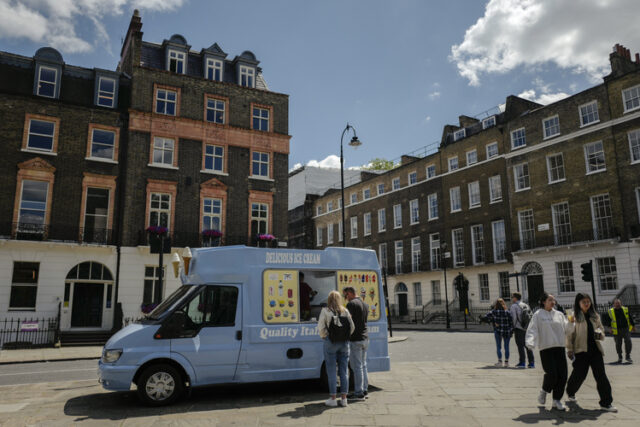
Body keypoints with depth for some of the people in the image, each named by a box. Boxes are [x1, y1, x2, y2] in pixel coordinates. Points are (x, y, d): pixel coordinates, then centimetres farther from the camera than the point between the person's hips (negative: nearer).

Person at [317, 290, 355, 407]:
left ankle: (333, 398, 7)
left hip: (330, 342, -3)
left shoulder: (325, 311, -6)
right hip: (344, 343, 3)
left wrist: (324, 337, 6)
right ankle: (344, 398, 12)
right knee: (344, 370, 9)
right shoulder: (345, 311, 3)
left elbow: (321, 328, -10)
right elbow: (352, 327, 3)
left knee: (331, 371, 3)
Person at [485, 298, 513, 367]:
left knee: (498, 347, 8)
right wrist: (511, 332, 4)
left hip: (498, 331, -1)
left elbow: (488, 315, -16)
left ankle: (500, 362, 2)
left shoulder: (494, 311, -6)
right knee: (506, 347, 11)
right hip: (507, 331, 1)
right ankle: (506, 362, 13)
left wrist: (493, 322, -9)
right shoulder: (507, 312, -3)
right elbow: (511, 322, -3)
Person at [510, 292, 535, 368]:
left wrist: (513, 327, -3)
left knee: (520, 346, -3)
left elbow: (513, 318, -12)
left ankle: (522, 362, -5)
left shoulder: (513, 306, -6)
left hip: (518, 328, -6)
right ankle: (531, 362, 11)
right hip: (527, 329, 6)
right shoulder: (526, 305, 15)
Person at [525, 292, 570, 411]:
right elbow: (532, 330, -7)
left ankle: (557, 400, 15)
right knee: (551, 374, -13)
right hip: (546, 348, -4)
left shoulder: (559, 314, 14)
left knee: (562, 375, 0)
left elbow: (566, 329, 9)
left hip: (559, 348, 5)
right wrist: (530, 342, -23)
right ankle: (544, 391, 17)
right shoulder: (538, 315, 1)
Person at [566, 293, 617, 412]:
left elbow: (601, 328, 21)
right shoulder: (574, 317, -5)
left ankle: (606, 403, 3)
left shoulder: (594, 316, 10)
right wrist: (570, 350, -7)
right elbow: (569, 334, -4)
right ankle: (571, 392, 34)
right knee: (579, 374, 5)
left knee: (601, 375, -3)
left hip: (595, 350, 4)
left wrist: (600, 334, -3)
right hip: (581, 350, -4)